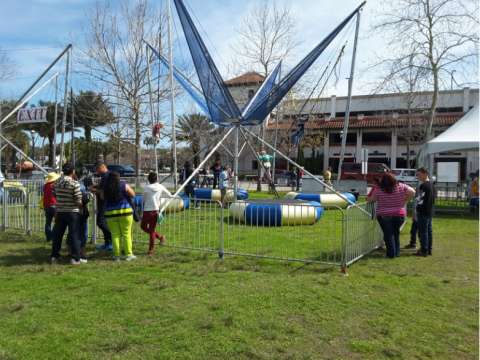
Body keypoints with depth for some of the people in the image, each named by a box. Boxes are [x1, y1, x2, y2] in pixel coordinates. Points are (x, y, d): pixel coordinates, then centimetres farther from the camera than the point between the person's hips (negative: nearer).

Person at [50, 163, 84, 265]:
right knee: (74, 235, 0)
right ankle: (75, 258, 1)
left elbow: (54, 196, 8)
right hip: (72, 212, -5)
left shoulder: (57, 183, 3)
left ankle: (54, 256, 23)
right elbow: (78, 200, -15)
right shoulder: (74, 183, -13)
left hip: (60, 212, 5)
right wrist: (80, 206, 5)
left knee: (57, 234, 15)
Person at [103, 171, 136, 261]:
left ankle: (116, 255, 8)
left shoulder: (105, 188, 1)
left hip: (110, 213, 2)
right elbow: (133, 194, 3)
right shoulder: (123, 185, -5)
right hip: (125, 212, -2)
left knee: (115, 234, 6)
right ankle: (128, 254, 6)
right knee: (126, 234, 4)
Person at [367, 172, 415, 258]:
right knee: (396, 233, 19)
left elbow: (370, 200, -5)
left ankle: (391, 253, 10)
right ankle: (397, 252, 23)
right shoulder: (401, 186, -6)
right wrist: (405, 201, 0)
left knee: (388, 234, 7)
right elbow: (412, 192, -10)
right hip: (399, 215, 3)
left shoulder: (378, 190, -12)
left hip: (384, 216, -3)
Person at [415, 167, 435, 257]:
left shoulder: (423, 186, -16)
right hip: (430, 211, 10)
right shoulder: (431, 185, 14)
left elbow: (420, 200, -20)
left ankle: (424, 250, -2)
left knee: (423, 231, -5)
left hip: (423, 212, -10)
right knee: (429, 230, 13)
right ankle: (429, 249, 20)